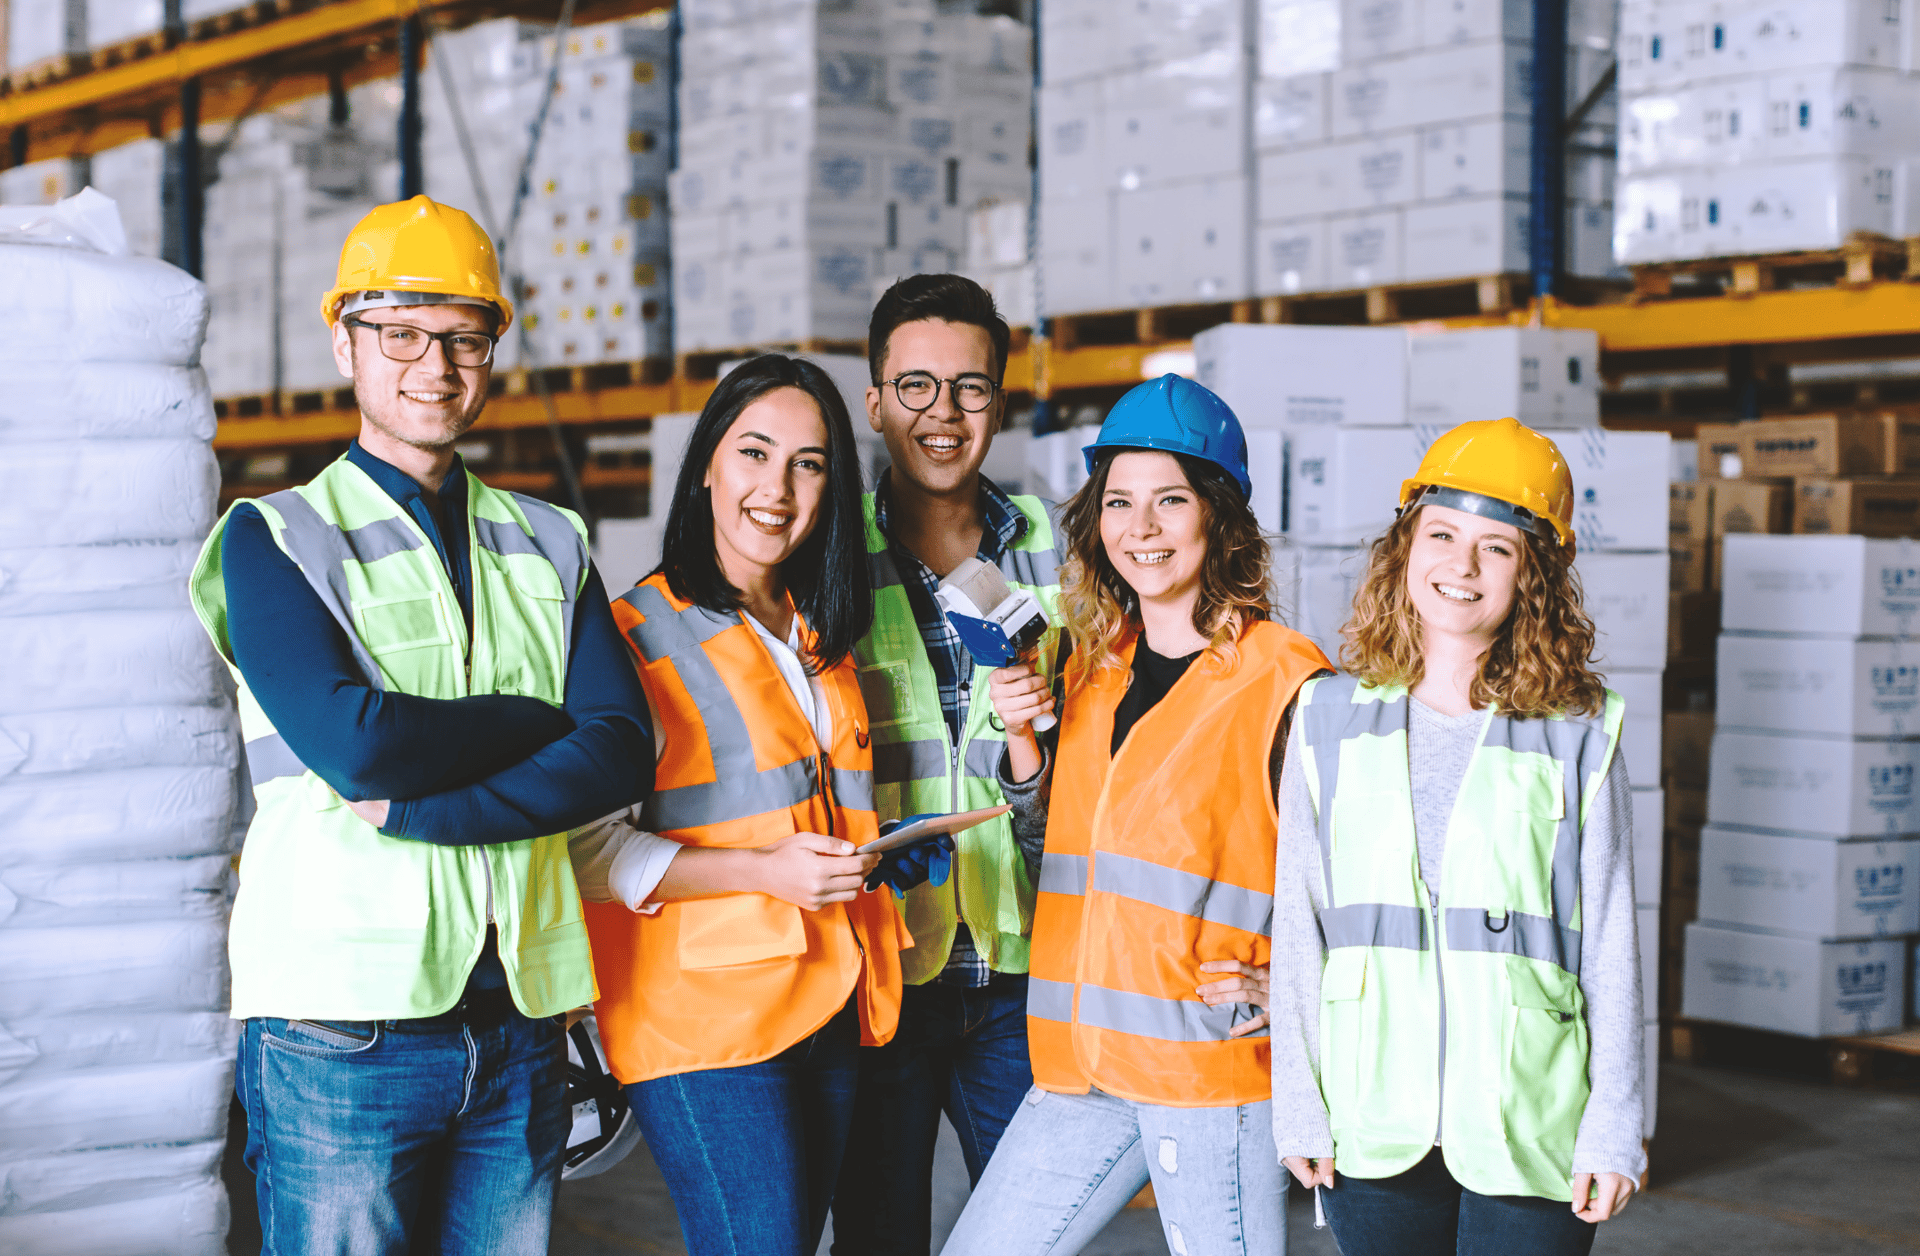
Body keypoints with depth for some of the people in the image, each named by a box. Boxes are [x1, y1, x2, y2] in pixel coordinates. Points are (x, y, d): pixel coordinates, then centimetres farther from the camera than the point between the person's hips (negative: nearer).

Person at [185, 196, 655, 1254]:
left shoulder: (549, 545, 13)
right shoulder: (273, 539, 1)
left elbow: (622, 754, -2)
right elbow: (354, 742, -16)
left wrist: (415, 809, -14)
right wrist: (542, 720, -3)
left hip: (520, 1019, 4)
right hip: (343, 1019, -4)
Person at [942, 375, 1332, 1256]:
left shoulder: (1286, 683, -7)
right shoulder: (1094, 669, 14)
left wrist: (1290, 981, -16)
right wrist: (1021, 738, 8)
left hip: (1215, 1060, -6)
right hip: (1084, 1059, 7)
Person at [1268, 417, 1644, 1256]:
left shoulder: (1580, 734, 1)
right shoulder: (1331, 717, 6)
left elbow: (1610, 940, 3)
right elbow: (1297, 919, 7)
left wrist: (1614, 1123, 0)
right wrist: (1297, 1104, 4)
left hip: (1528, 1126, -2)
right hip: (1371, 1122, 2)